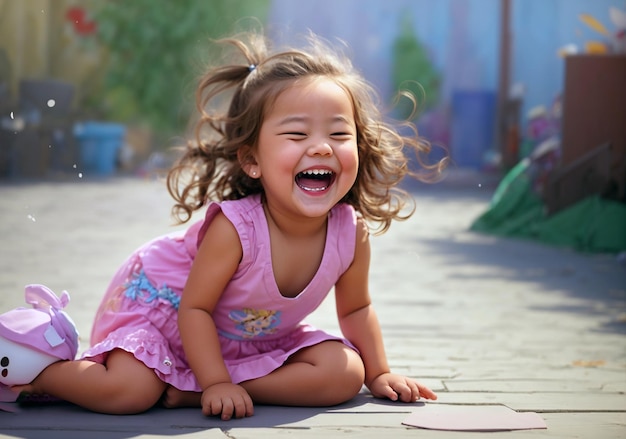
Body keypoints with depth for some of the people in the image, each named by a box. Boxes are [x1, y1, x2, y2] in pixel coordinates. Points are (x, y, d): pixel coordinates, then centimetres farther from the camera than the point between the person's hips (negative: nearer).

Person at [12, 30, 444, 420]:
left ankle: (188, 391, -11)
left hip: (255, 340, 6)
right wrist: (216, 384, -24)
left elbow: (355, 309, 1)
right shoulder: (234, 227, -35)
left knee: (345, 374, -13)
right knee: (130, 391, -29)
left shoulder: (352, 233, -21)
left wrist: (379, 373, 3)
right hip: (159, 301, -6)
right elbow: (194, 308, -23)